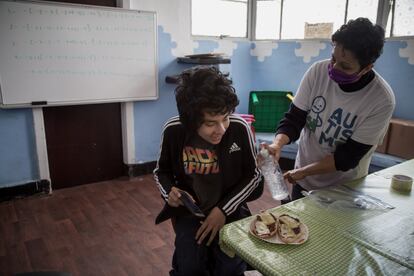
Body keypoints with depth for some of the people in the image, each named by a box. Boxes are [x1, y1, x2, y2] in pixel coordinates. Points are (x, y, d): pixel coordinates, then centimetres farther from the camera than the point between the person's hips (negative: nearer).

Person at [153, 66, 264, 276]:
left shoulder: (240, 128, -18)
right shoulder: (173, 130, -14)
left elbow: (254, 176, -5)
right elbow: (162, 171, 5)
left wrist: (224, 209, -14)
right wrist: (169, 192, -17)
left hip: (230, 209, 0)